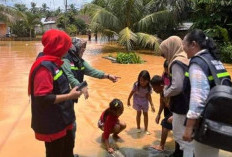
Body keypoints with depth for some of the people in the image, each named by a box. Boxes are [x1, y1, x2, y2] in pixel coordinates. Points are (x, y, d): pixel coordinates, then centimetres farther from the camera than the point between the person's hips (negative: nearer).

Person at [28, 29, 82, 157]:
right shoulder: (44, 66, -24)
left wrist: (70, 92, 5)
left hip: (62, 119, 10)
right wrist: (69, 96, -23)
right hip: (52, 124, -10)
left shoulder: (53, 63, 6)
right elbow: (42, 98, -29)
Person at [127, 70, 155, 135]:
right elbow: (132, 92, -14)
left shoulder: (149, 87, -26)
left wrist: (152, 105, -16)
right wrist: (128, 100, -3)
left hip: (144, 100, 2)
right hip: (137, 100, -2)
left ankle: (146, 129, 21)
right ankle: (138, 127, 25)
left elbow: (148, 96, -14)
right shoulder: (136, 85, -30)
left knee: (145, 113, 8)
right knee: (139, 113, 4)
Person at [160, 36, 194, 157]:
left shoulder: (177, 62, -19)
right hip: (188, 105, 9)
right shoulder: (186, 59, 8)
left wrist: (166, 92, -9)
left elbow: (177, 87, -27)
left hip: (182, 107, -9)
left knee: (182, 136, 2)